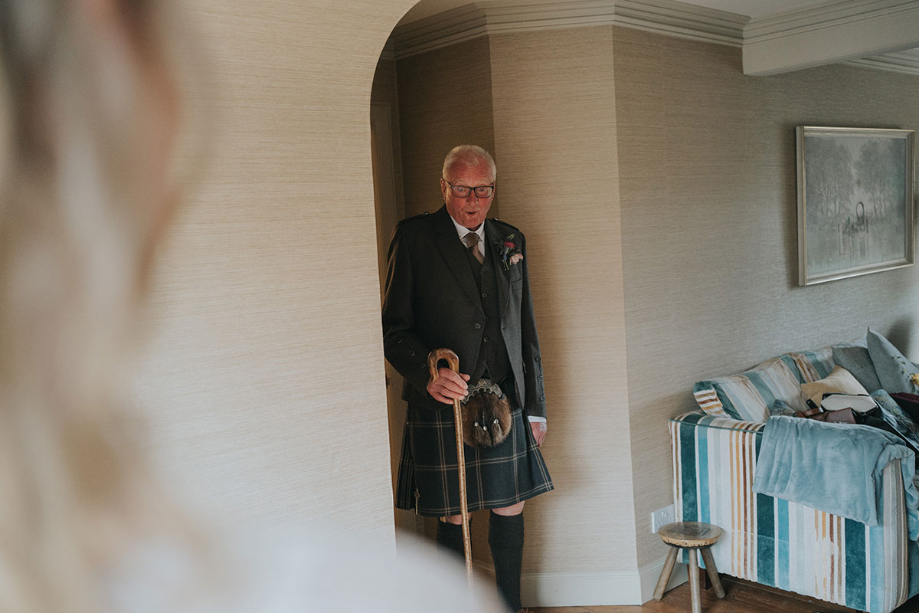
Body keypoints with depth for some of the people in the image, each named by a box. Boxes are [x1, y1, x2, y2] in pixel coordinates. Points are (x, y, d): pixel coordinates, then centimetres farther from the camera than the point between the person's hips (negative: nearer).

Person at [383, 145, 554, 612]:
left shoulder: (511, 241, 12)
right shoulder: (413, 237, -3)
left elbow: (526, 330, 14)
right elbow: (394, 327, -6)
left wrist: (536, 406, 13)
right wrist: (428, 376, -23)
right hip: (442, 406, -4)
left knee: (510, 511, 11)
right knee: (453, 519, 6)